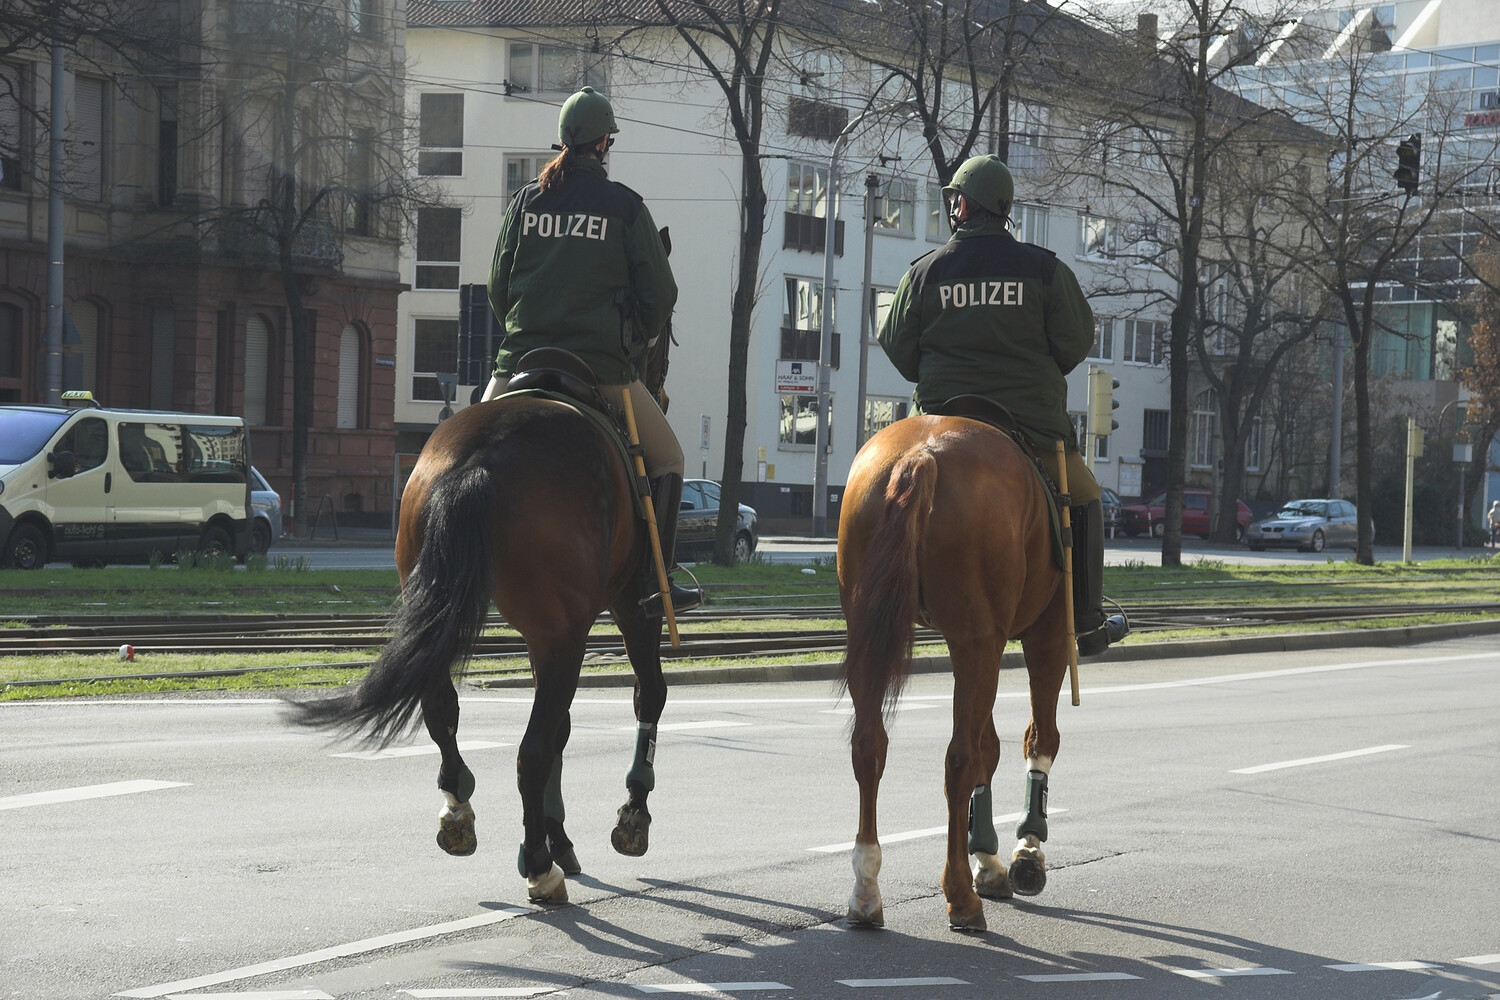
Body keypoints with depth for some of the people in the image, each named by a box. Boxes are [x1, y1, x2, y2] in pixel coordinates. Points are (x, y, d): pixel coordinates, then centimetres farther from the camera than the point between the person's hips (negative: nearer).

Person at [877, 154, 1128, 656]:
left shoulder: (924, 272, -1)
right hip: (1034, 422, -1)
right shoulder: (1045, 269, -4)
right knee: (1084, 499, 18)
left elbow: (897, 347, 6)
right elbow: (1077, 340, -1)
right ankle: (1088, 624, 16)